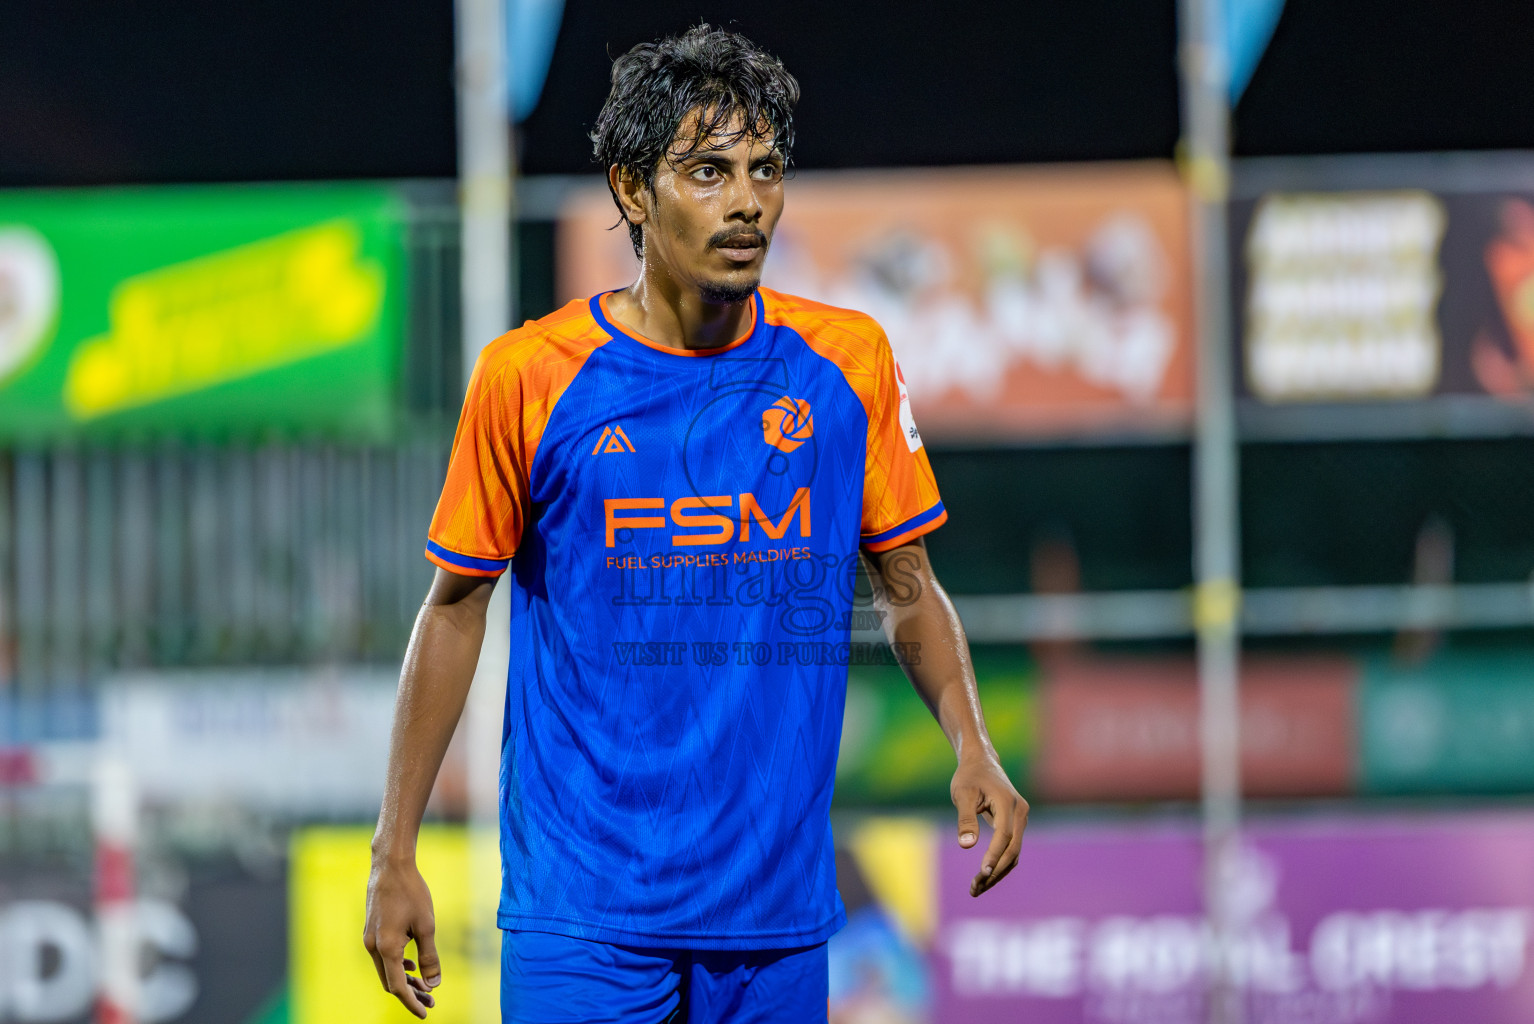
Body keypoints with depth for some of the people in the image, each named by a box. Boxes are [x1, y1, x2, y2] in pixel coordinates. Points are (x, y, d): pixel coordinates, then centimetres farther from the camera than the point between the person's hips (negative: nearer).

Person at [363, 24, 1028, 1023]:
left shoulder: (849, 362, 3)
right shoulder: (530, 377, -4)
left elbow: (909, 589, 11)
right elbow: (456, 606, 4)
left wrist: (972, 744, -7)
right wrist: (395, 851, 2)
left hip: (778, 910, 3)